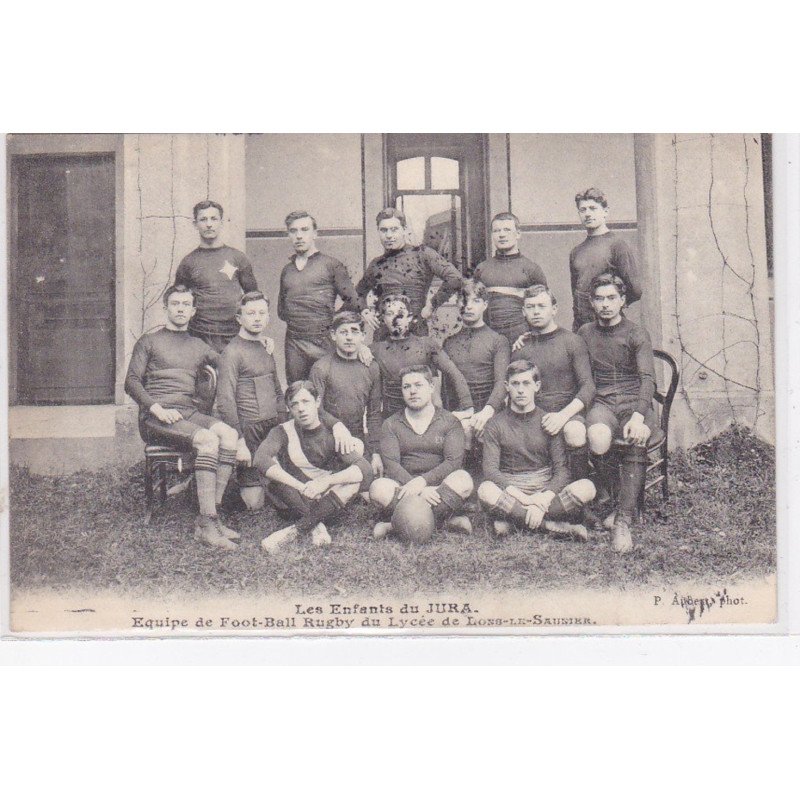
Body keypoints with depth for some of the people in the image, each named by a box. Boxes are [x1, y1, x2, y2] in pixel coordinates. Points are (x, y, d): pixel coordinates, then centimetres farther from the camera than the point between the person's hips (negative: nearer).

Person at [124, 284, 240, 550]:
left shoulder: (199, 347, 25)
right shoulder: (149, 342, 13)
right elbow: (131, 382, 3)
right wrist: (157, 408, -13)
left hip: (189, 412, 4)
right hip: (155, 417, -4)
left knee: (229, 435, -27)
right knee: (208, 439, -32)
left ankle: (209, 516, -28)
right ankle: (207, 523, -34)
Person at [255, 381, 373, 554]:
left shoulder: (332, 434, -7)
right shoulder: (283, 432, -7)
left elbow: (365, 468, -21)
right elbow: (261, 459, -28)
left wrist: (327, 481, -35)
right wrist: (301, 486, -36)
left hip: (325, 499, 0)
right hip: (295, 500, 0)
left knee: (357, 479, -27)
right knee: (273, 464, -24)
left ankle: (294, 531, -31)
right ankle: (317, 525, -28)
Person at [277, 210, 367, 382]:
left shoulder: (331, 264, 3)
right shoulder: (286, 270, 18)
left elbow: (352, 301, -2)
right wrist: (294, 321, 8)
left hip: (323, 343, -4)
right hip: (293, 344, 4)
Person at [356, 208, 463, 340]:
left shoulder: (421, 254, -2)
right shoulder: (376, 265, 11)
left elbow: (454, 278, -12)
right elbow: (360, 291, 30)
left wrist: (431, 307, -10)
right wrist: (365, 310, 11)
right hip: (382, 336, 4)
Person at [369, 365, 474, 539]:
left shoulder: (450, 422, 9)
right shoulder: (391, 425, 10)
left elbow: (454, 461, -6)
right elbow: (391, 465, -5)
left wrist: (421, 481, -23)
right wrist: (421, 491, -22)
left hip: (438, 488, 0)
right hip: (403, 486, 0)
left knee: (463, 479, -30)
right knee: (378, 488, -31)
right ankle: (445, 519, -29)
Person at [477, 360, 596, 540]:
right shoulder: (496, 424, 4)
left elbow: (562, 470, -1)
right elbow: (490, 470, -7)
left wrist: (544, 500, -21)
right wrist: (522, 498, -22)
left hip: (546, 489, 1)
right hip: (510, 490, -1)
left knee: (586, 488, -26)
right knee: (485, 491, -35)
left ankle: (511, 519, -25)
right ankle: (555, 526, -27)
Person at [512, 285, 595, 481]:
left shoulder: (572, 341, 5)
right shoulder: (521, 347, 15)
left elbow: (588, 386, -3)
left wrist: (563, 415, -20)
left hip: (568, 411, -3)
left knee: (575, 433, -39)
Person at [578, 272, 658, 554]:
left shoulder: (637, 335, 4)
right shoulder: (585, 333, 15)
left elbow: (647, 378, -8)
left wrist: (638, 416, -27)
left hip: (635, 403, -1)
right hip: (602, 405, 1)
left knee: (637, 439, -36)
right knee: (598, 438, -35)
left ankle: (623, 520, -36)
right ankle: (617, 500, -10)